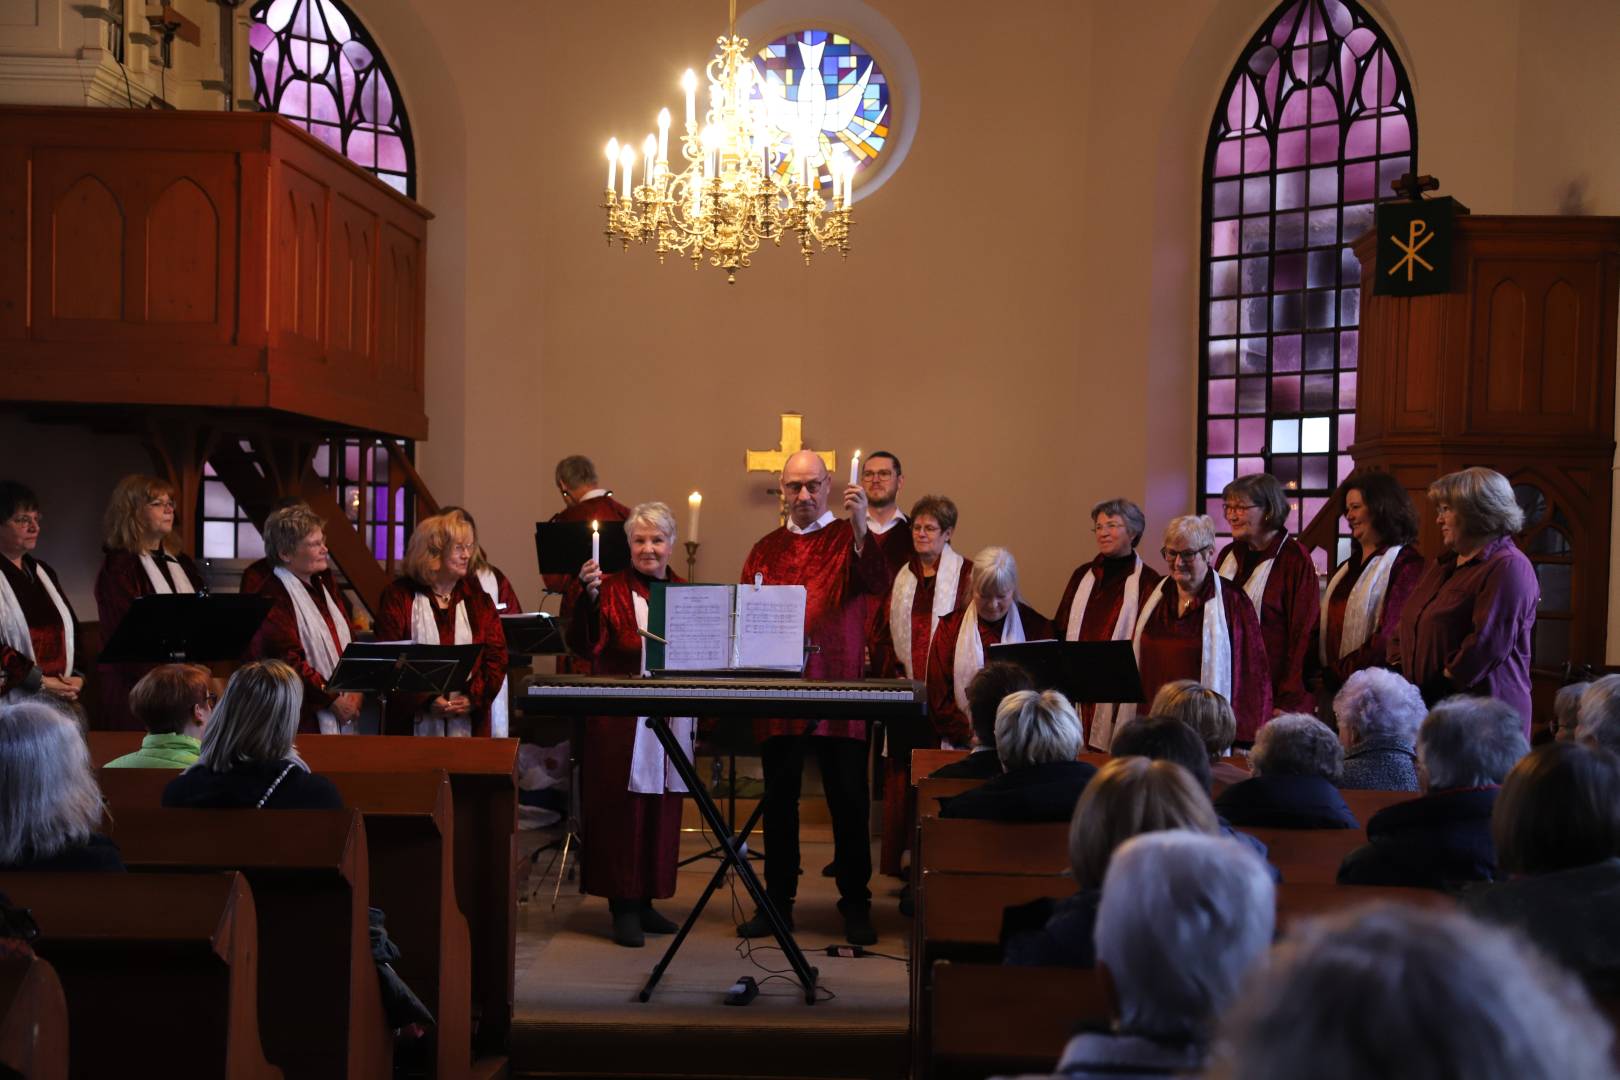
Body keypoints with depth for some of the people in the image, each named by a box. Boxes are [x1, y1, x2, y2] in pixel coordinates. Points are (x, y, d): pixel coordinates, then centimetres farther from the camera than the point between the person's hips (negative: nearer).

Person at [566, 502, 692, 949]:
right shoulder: (611, 590, -2)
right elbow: (585, 647, -15)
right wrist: (587, 597, -28)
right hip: (622, 722, -5)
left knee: (662, 812, 9)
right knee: (622, 810, -3)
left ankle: (645, 901, 19)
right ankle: (623, 907, 5)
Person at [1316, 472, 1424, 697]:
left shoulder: (1405, 564, -7)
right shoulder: (1347, 568, 19)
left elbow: (1390, 634, -15)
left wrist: (1343, 671, -12)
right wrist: (1322, 670, 2)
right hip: (1333, 684, 7)